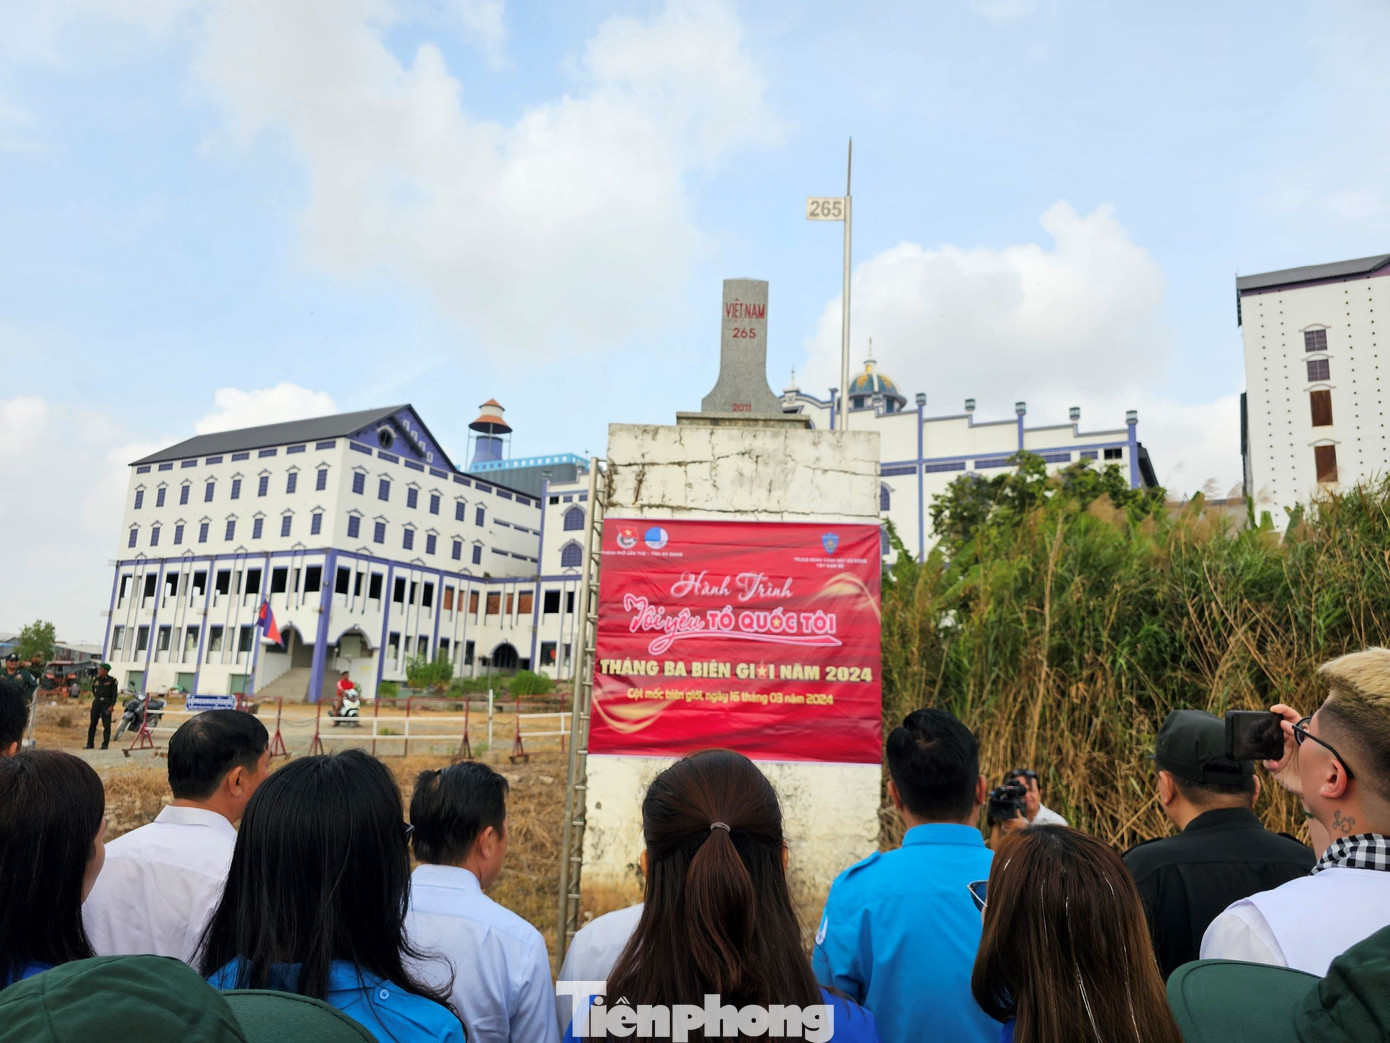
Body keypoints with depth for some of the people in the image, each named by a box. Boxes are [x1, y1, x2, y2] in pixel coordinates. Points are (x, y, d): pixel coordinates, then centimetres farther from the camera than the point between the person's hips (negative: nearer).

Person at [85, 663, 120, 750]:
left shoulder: (112, 680, -5)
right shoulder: (95, 679, 7)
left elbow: (114, 694, -5)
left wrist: (111, 706, -12)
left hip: (106, 704, -4)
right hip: (96, 703, 4)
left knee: (106, 725, -2)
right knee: (92, 724, 4)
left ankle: (105, 744, 3)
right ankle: (89, 744, 11)